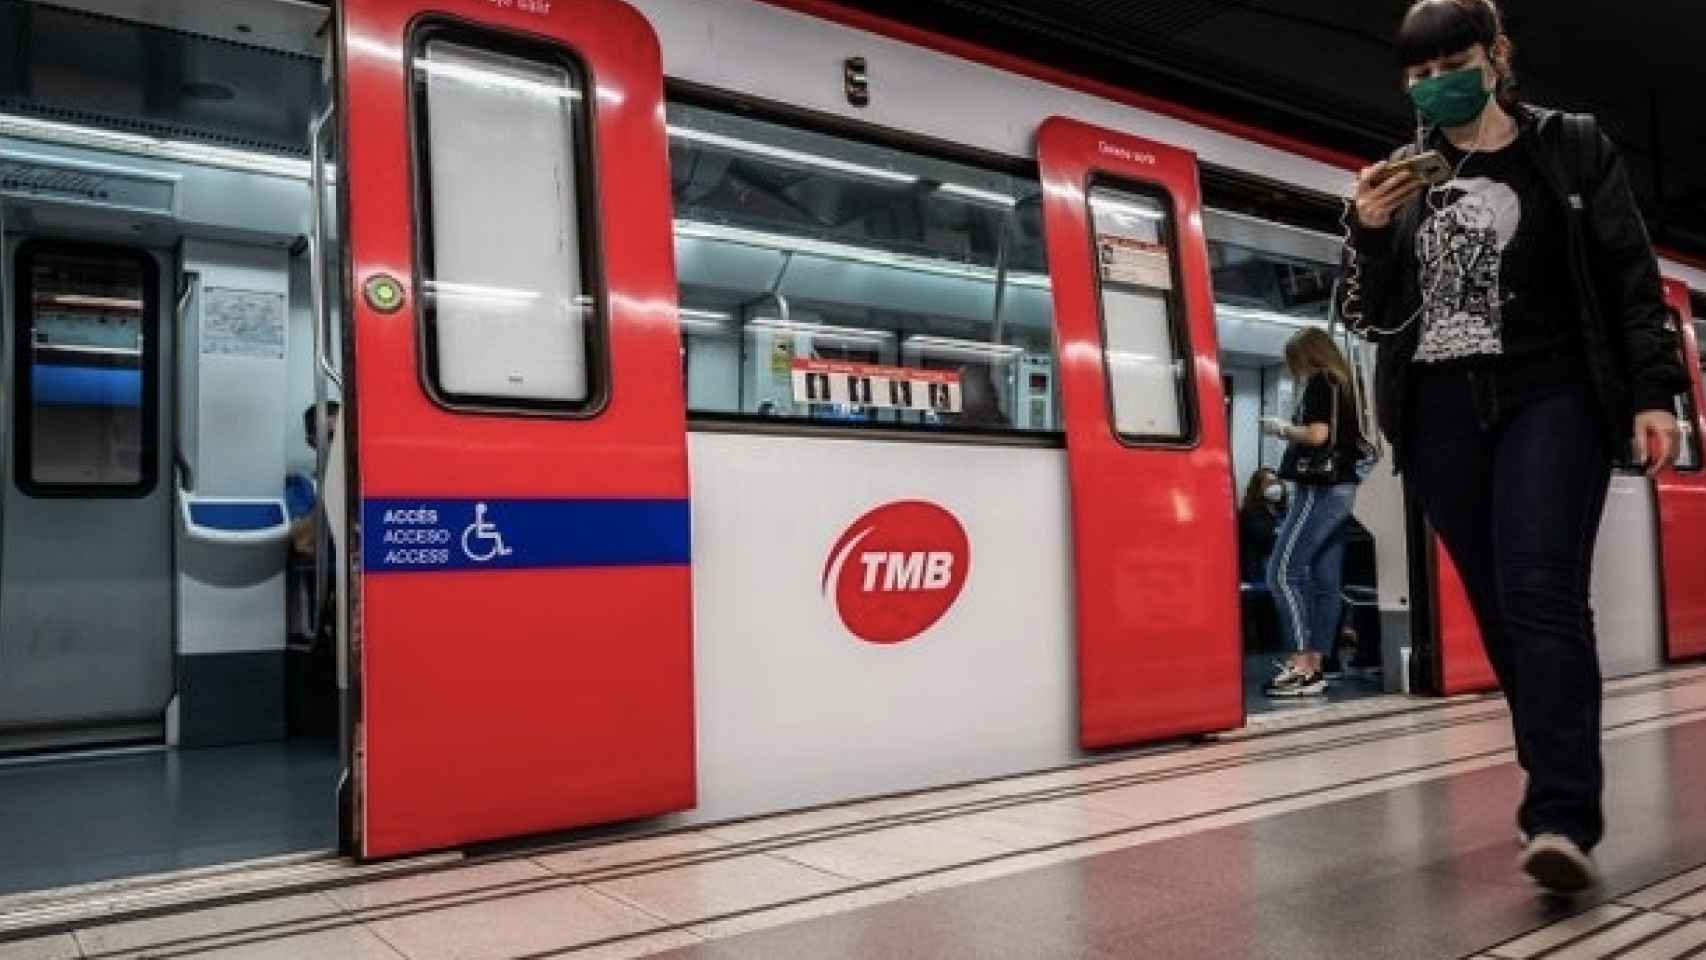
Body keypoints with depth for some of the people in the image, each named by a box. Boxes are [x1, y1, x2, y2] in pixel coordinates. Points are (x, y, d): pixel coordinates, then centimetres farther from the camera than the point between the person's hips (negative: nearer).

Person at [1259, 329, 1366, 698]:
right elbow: (1338, 438, 19)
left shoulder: (1318, 382, -4)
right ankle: (1314, 667, 3)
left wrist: (1281, 428, -1)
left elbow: (1317, 434, -16)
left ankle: (1301, 666, -18)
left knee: (1283, 571, -12)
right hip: (1342, 489, 9)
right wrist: (1290, 433, 19)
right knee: (1325, 580, 4)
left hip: (1320, 489, -9)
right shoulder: (1342, 384, 20)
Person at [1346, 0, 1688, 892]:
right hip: (1441, 417, 3)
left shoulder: (1572, 147, 7)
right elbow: (1376, 318, 11)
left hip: (1551, 400, -3)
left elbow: (1632, 279, 4)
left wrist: (1652, 392, -6)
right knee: (1498, 610, 4)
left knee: (1541, 596, -17)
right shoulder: (1406, 180, 13)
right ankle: (1562, 791, 17)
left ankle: (1561, 817, -18)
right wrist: (1368, 234, -6)